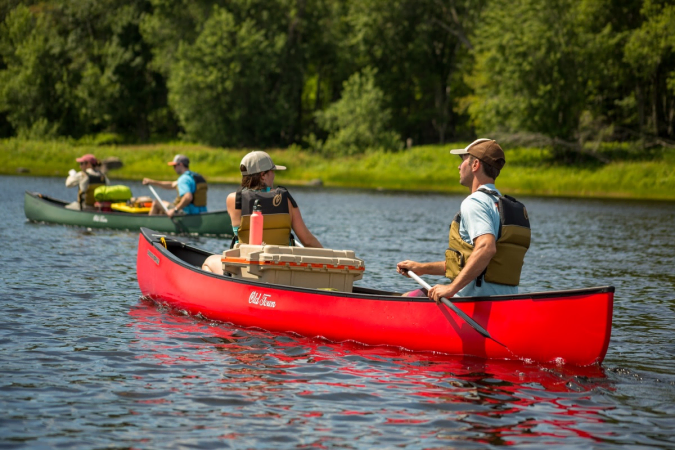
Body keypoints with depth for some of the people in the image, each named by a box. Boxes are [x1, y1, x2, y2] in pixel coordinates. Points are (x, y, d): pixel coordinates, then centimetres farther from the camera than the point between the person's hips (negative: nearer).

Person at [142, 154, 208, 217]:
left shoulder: (184, 178, -16)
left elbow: (188, 197, -33)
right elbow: (172, 185, 23)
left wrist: (175, 210, -25)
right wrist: (152, 182, 24)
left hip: (186, 213, -10)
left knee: (156, 203, 6)